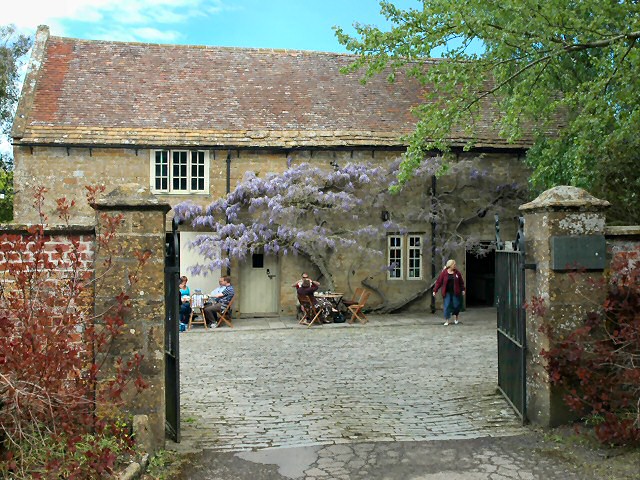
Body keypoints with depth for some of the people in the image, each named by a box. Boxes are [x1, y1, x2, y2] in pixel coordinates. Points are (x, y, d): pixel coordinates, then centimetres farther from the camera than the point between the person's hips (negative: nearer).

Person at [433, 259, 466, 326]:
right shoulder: (443, 273, -6)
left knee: (456, 305, 5)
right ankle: (447, 320, 4)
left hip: (455, 292, 2)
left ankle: (455, 318, 32)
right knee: (447, 306, -4)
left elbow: (461, 282, 9)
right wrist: (435, 290, -6)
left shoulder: (457, 272, 3)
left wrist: (462, 290, 7)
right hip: (447, 293, -2)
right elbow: (439, 282, -5)